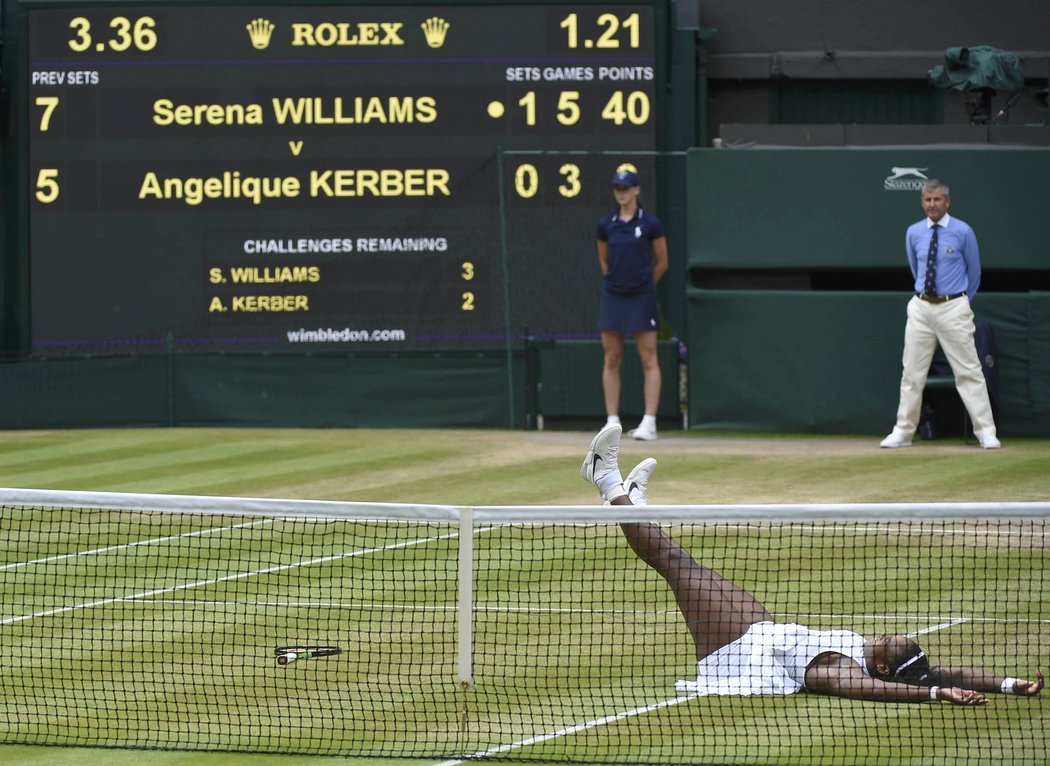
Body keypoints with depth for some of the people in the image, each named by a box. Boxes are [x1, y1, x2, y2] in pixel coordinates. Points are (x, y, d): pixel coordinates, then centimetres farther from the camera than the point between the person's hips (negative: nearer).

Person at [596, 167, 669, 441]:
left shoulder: (650, 224, -4)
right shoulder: (606, 225, 5)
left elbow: (662, 263, 5)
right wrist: (615, 281, 14)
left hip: (641, 299, -3)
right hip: (612, 297, 3)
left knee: (649, 360, -4)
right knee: (611, 360, 3)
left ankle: (649, 422, -6)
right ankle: (612, 421, 7)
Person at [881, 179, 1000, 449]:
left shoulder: (963, 232, -5)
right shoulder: (914, 233, 5)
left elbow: (974, 272, 8)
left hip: (953, 307, -3)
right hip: (921, 307, 3)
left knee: (969, 371, -5)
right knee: (912, 373, 5)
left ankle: (986, 432, -4)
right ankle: (903, 431, 11)